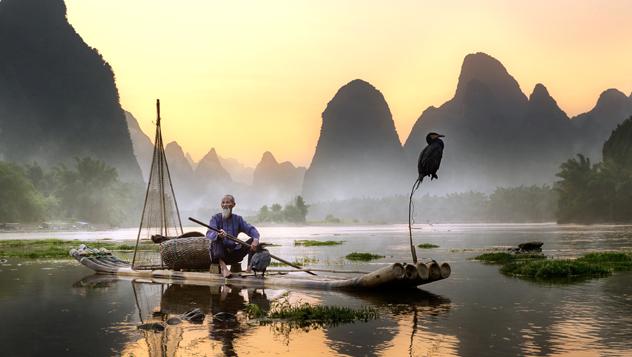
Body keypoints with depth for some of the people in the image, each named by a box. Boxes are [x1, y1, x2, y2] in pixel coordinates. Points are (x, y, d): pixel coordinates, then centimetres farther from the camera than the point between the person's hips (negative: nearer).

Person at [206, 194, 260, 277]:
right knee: (217, 240, -31)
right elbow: (209, 233, -20)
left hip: (233, 253, 3)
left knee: (252, 240, -9)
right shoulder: (216, 218, -3)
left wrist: (256, 239, -29)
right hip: (219, 252, -3)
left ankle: (250, 267, -18)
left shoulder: (238, 219, 7)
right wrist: (218, 235, -45)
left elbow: (251, 229, -6)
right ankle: (223, 266, -45)